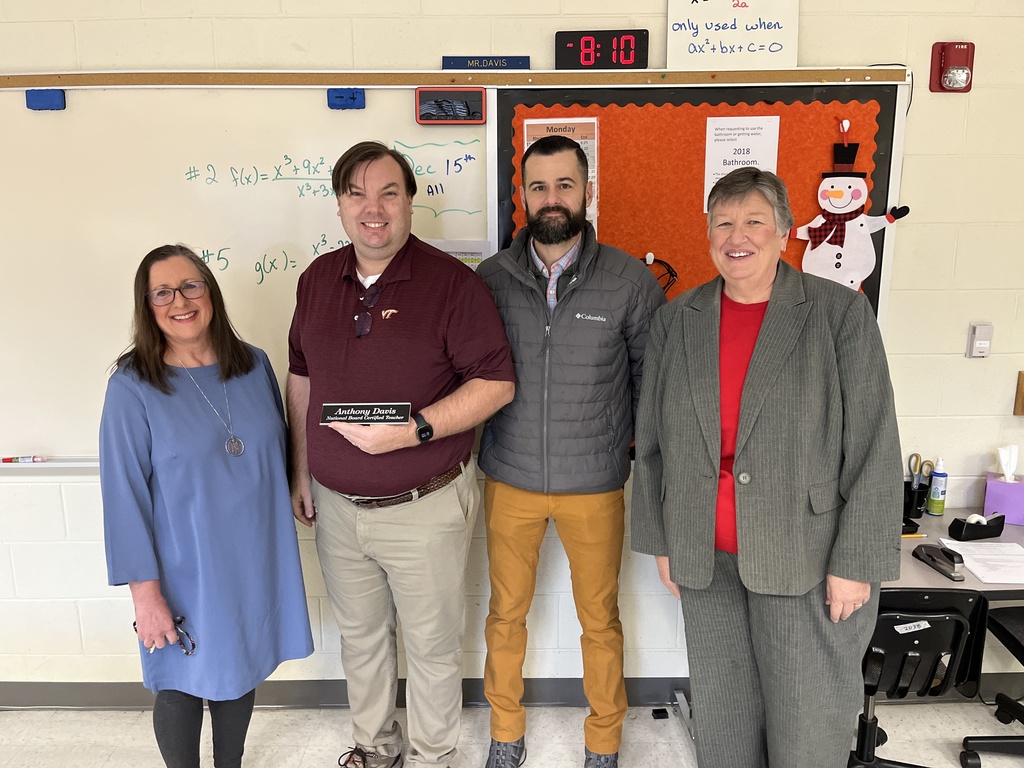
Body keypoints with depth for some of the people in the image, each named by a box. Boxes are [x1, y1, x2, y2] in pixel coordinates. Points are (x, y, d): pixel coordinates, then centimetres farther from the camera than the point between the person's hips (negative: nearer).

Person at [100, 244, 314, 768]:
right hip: (186, 571, -4)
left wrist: (281, 534, 12)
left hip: (256, 562, 4)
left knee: (241, 671, 22)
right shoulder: (132, 387, -14)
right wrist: (145, 591, -13)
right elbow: (125, 495, -13)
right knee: (182, 685, 13)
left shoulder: (254, 365, -2)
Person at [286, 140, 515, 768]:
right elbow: (301, 379, 12)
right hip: (336, 505, 5)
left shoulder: (452, 282, -14)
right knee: (359, 635, 23)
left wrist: (414, 430, -25)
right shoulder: (317, 279, 4)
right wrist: (301, 470, 12)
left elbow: (497, 383, -16)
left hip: (424, 506, -5)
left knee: (432, 644, 14)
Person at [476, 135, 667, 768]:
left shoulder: (632, 282, -9)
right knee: (506, 614, 17)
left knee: (600, 620, 15)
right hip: (509, 481, 2)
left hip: (596, 484, -1)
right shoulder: (489, 279, -3)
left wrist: (646, 456, 0)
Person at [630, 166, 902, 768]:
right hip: (705, 558, 3)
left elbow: (874, 447, -7)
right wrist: (660, 539, 8)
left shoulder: (841, 314, -6)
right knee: (721, 715, 17)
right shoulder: (676, 321, 3)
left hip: (808, 560, -3)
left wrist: (856, 562, -9)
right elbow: (652, 440, 8)